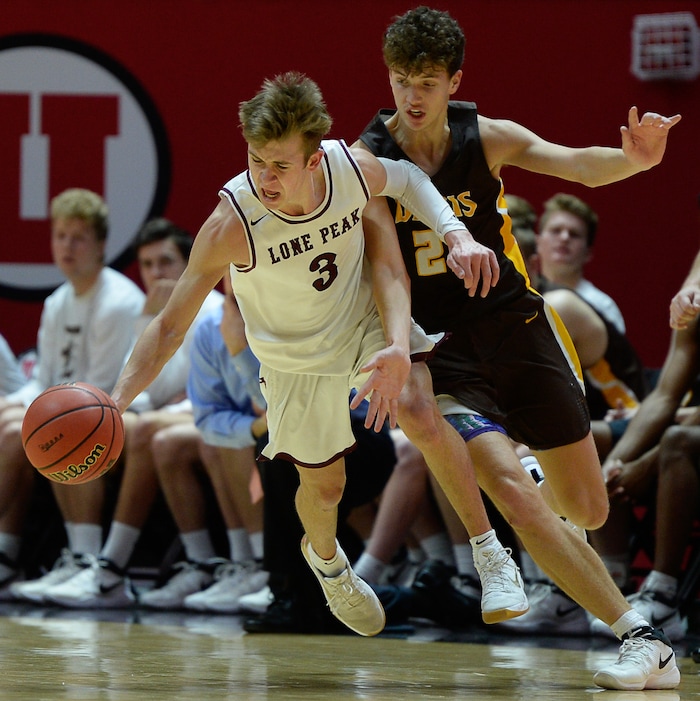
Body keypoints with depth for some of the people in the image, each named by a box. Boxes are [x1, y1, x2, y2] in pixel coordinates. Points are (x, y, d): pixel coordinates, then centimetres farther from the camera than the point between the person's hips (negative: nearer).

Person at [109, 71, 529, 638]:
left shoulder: (356, 169, -31)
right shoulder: (233, 223, -38)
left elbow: (407, 180, -6)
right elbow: (171, 325, -32)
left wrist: (455, 233, -24)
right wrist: (114, 404, -44)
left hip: (368, 319, 1)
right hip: (298, 359, -1)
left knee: (418, 411, -27)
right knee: (324, 487, 14)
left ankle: (491, 552, -9)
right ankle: (326, 558, 54)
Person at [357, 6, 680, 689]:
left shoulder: (488, 139, -4)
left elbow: (579, 165, -17)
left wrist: (633, 158, -39)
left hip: (517, 326, 3)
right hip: (439, 347, -3)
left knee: (587, 511, 6)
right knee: (510, 490, -24)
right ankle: (642, 639, -21)